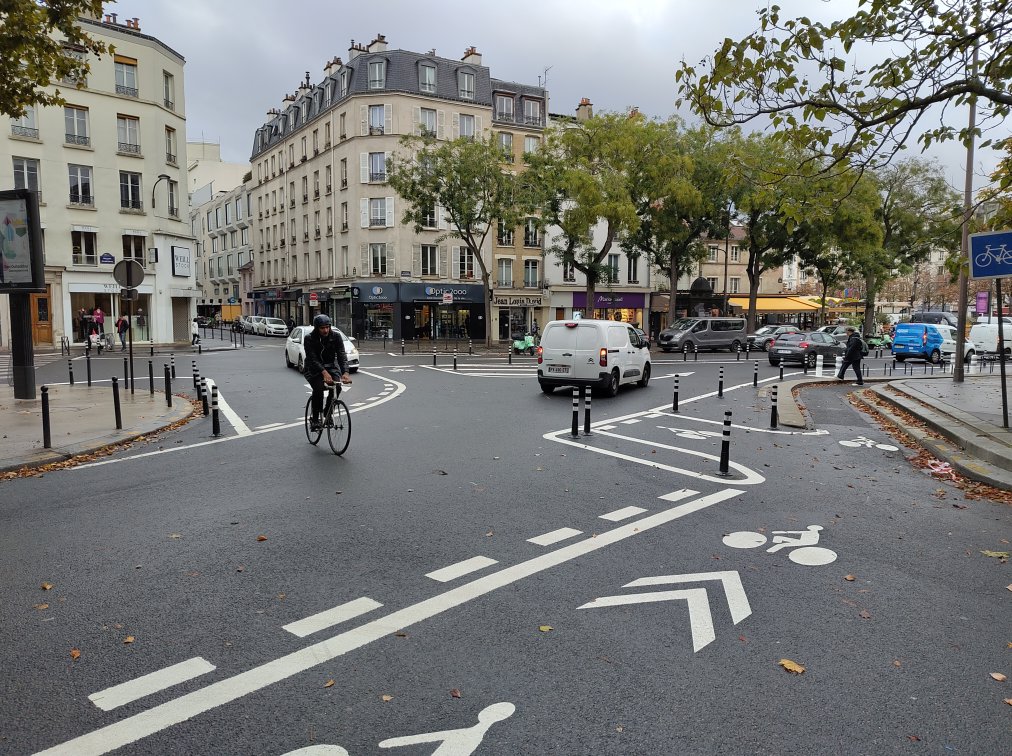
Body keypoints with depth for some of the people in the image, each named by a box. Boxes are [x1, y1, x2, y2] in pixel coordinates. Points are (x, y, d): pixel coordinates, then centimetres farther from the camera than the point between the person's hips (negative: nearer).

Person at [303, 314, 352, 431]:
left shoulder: (336, 337, -10)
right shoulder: (309, 338, -17)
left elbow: (342, 355, -18)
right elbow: (313, 359, -27)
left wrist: (345, 372, -37)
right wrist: (324, 372, -44)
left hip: (331, 367, 2)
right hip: (314, 369, -2)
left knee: (337, 387, -23)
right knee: (318, 388, -28)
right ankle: (314, 419, -13)